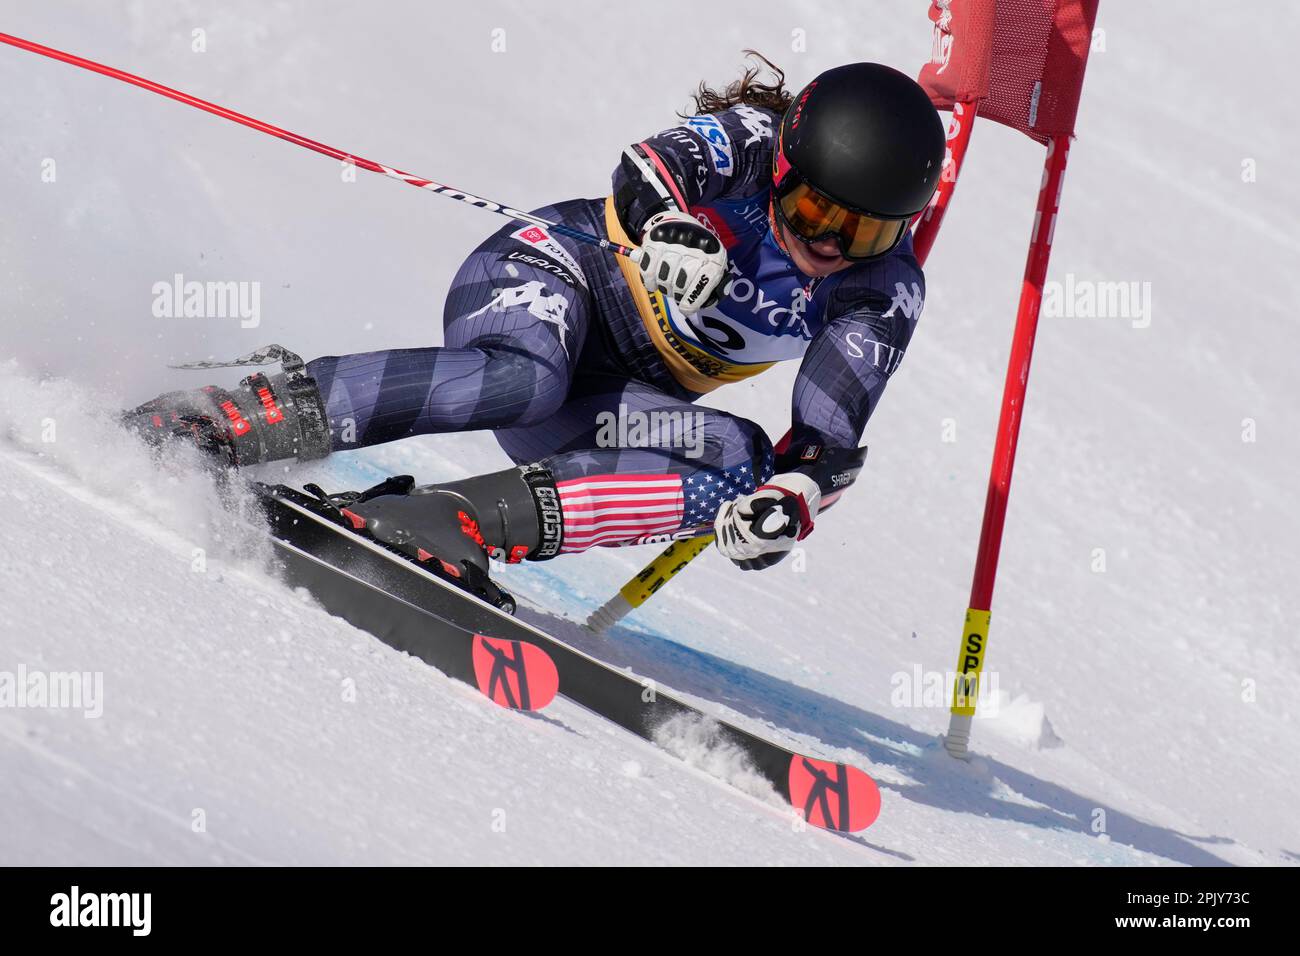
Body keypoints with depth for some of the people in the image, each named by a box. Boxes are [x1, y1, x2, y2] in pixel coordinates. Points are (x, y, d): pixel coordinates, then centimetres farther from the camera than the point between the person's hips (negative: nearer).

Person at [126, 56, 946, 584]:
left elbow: (832, 431, -14)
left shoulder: (885, 295, -7)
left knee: (742, 462, -26)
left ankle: (458, 524, -34)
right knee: (520, 378, -39)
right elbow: (649, 166, -32)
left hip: (608, 402, 4)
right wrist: (667, 225, -55)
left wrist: (794, 493, -36)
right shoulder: (748, 139, -13)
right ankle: (251, 414, -34)